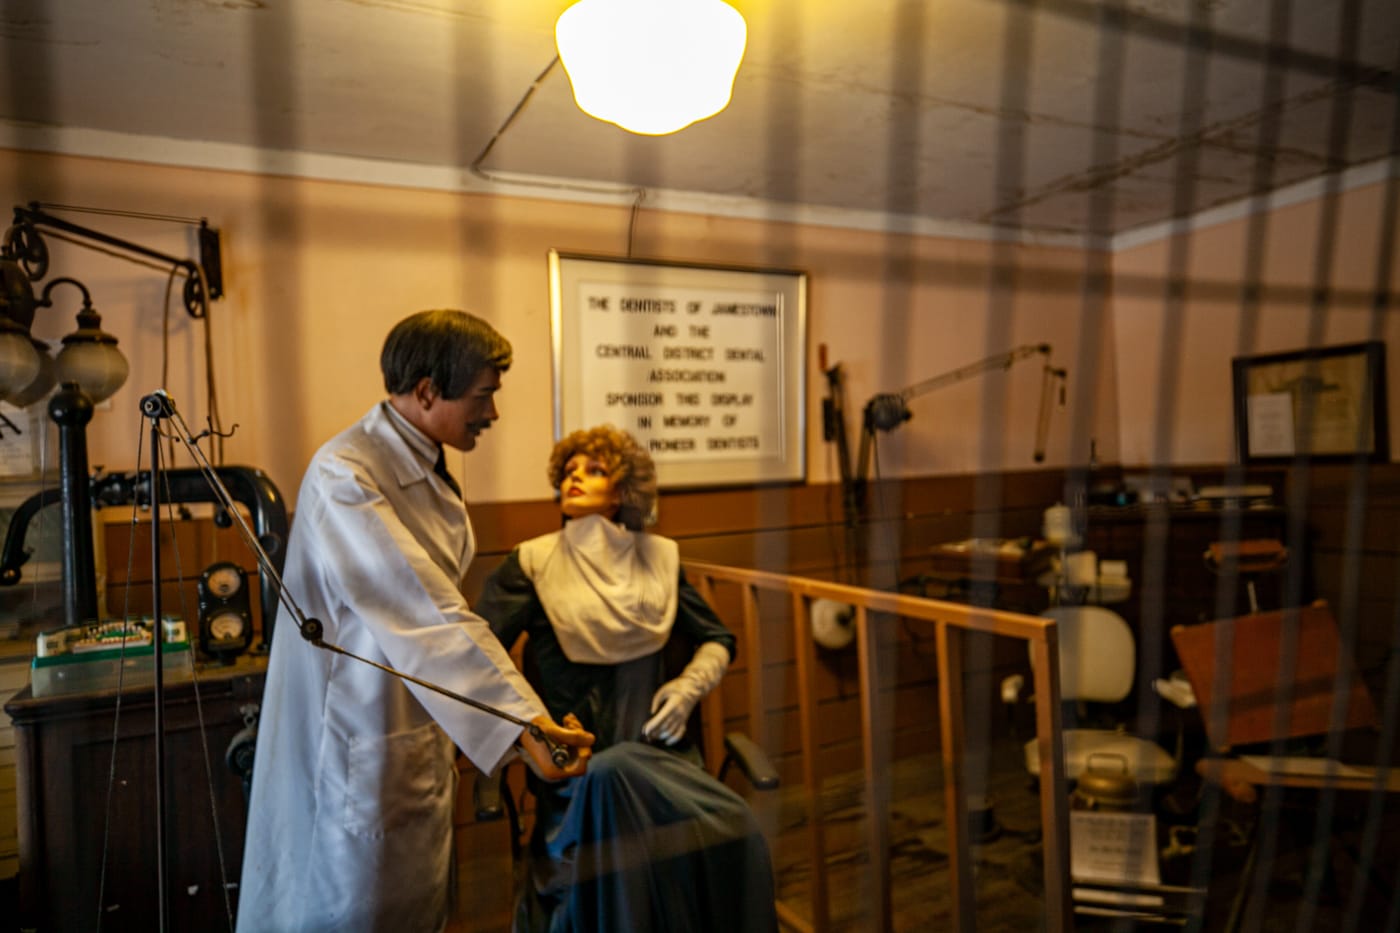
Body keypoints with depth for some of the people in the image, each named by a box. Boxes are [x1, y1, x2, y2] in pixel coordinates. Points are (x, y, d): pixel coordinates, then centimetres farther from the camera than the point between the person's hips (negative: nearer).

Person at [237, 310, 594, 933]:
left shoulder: (428, 467, 5)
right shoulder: (345, 474, -23)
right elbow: (423, 613, -33)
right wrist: (520, 717, -39)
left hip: (421, 736, 8)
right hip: (361, 752, -8)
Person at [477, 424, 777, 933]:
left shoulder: (660, 556, 10)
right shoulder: (532, 561, 3)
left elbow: (717, 641, 19)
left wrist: (689, 686, 0)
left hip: (657, 748, 2)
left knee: (733, 834, -25)